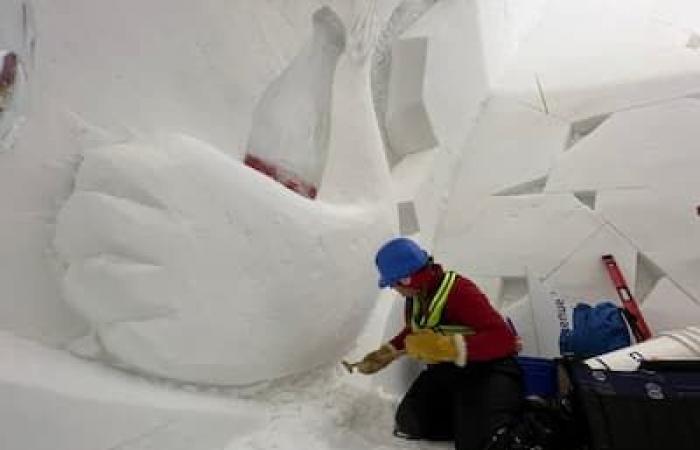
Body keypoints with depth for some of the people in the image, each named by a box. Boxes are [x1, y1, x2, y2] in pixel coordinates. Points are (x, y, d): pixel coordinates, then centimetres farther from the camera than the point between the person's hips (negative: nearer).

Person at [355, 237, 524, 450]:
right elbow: (414, 332, 23)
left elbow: (504, 339, -34)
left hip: (487, 368, -8)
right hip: (447, 370, 9)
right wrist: (386, 353, 12)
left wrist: (447, 347, -41)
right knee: (409, 422, -6)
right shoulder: (416, 294, 1)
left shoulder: (460, 291, -24)